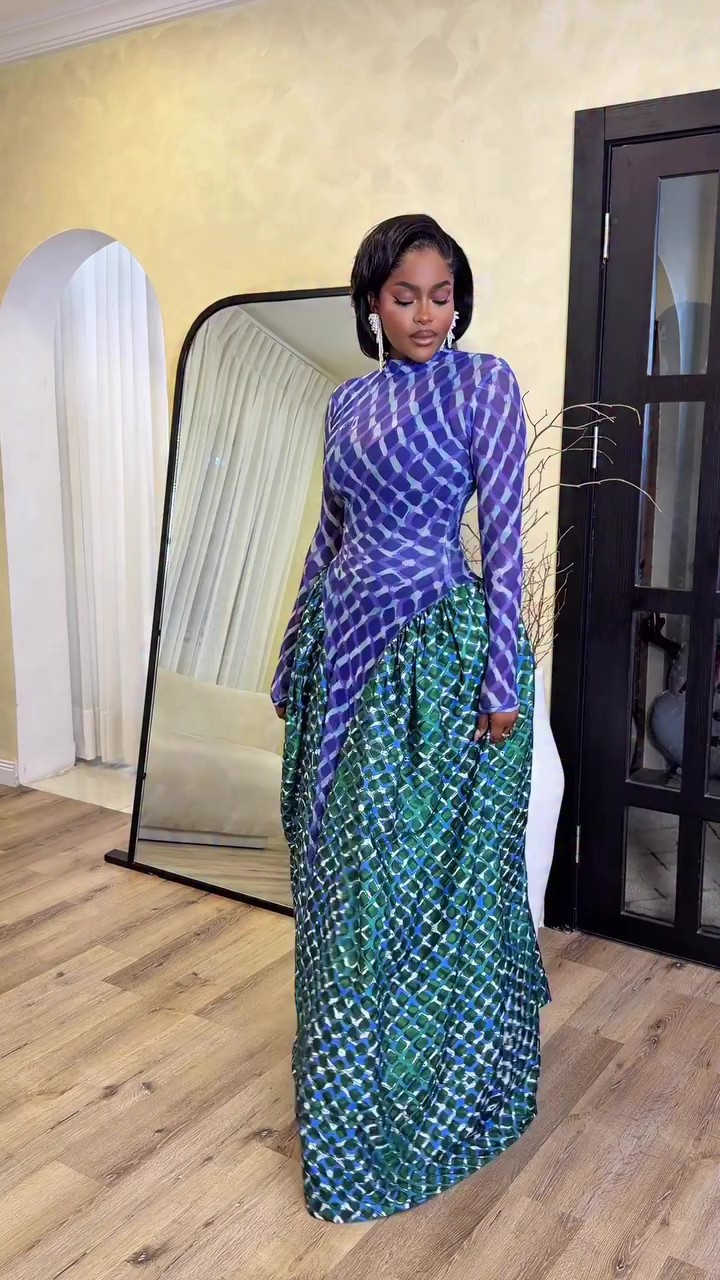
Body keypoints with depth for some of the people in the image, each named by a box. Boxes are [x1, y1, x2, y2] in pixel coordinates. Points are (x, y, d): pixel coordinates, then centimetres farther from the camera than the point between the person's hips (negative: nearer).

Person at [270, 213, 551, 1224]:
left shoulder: (485, 382, -5)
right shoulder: (349, 401, 11)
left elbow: (506, 532, -9)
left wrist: (503, 681, -14)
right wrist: (297, 657, 17)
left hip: (439, 651, -6)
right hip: (349, 648, 6)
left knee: (429, 874, 3)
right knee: (342, 869, 13)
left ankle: (430, 1093, 25)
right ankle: (355, 1069, 36)